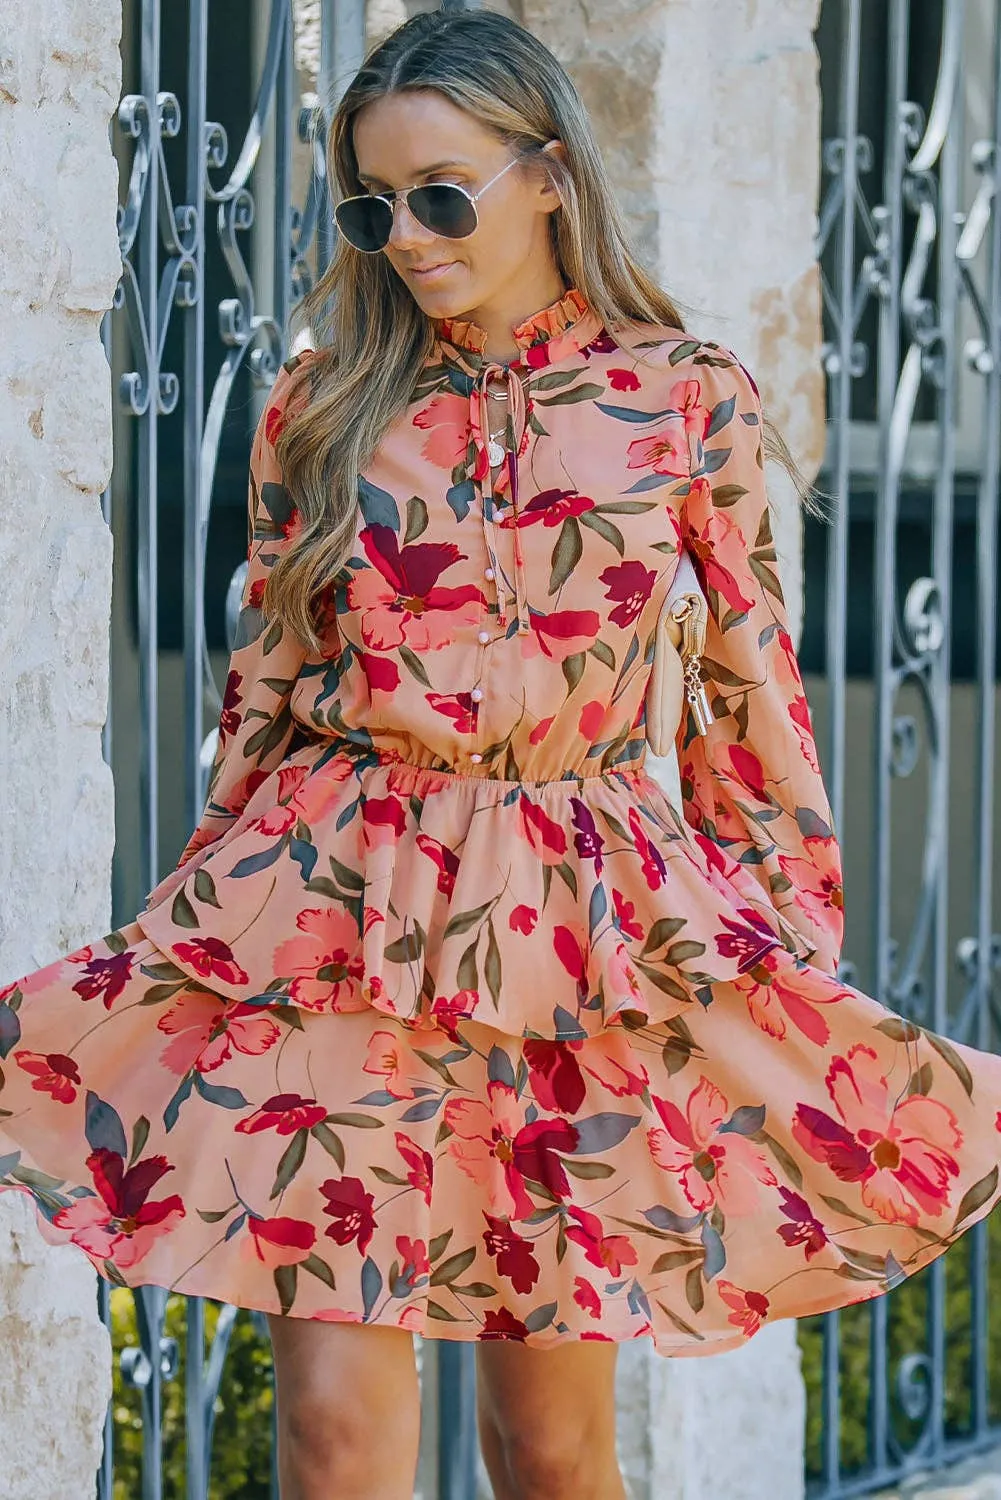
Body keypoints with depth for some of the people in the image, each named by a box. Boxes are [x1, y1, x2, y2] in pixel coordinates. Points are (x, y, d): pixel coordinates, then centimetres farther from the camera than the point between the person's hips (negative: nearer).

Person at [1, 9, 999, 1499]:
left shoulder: (689, 399, 2)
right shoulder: (324, 407, 5)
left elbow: (755, 688, 8)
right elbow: (262, 689, 12)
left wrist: (792, 937, 8)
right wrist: (222, 914, 12)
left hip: (589, 927, 0)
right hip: (337, 922, 0)